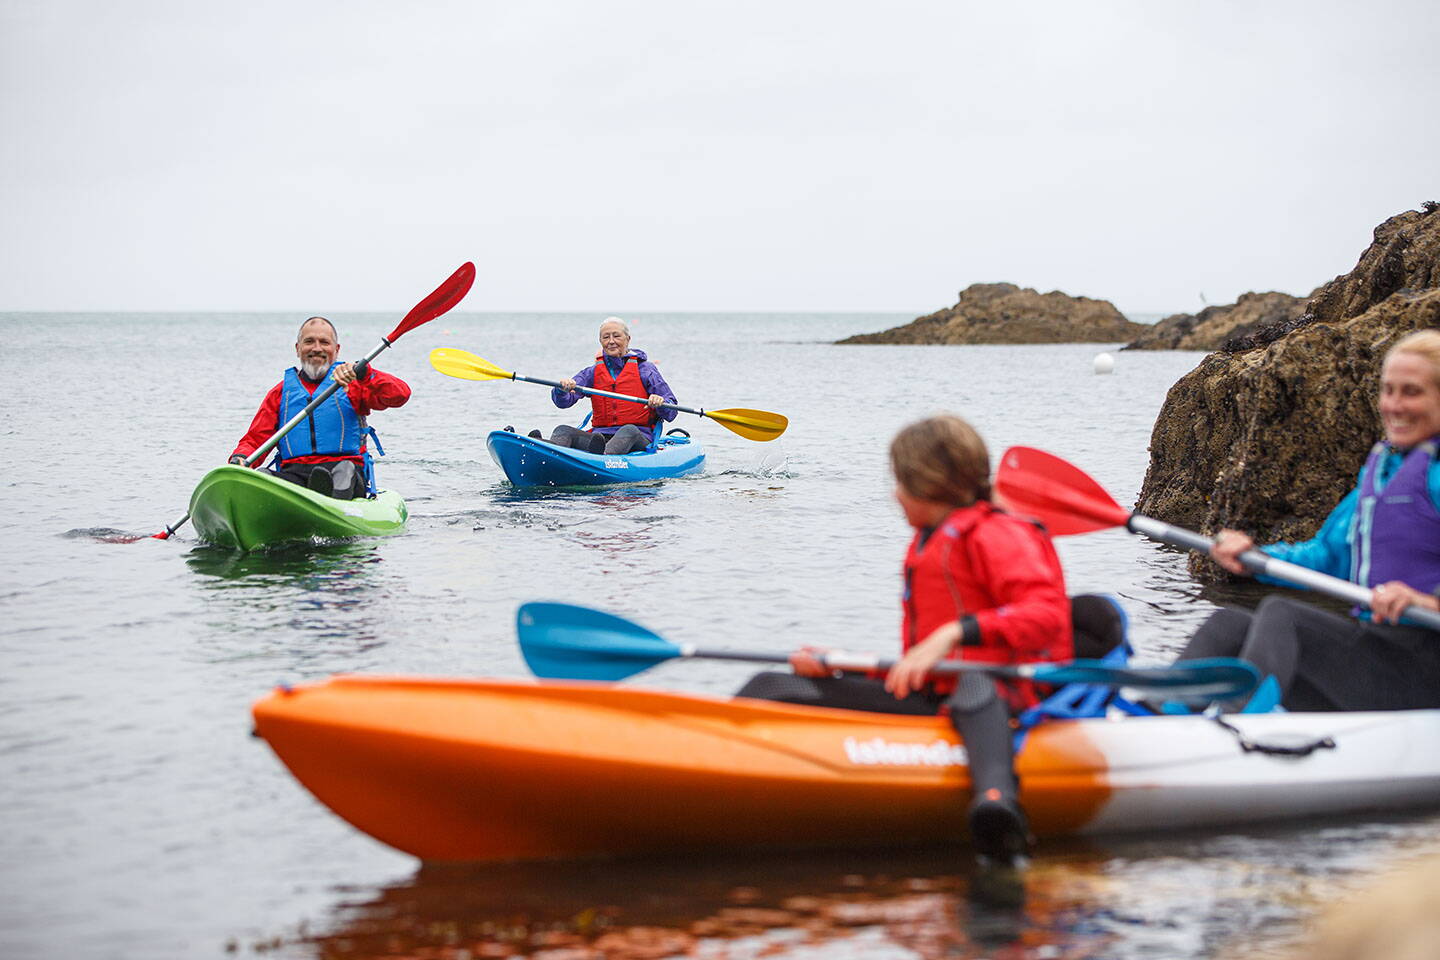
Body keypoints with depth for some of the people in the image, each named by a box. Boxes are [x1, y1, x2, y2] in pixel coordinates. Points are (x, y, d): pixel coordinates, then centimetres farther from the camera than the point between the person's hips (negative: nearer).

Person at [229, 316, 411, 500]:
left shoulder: (350, 383, 16)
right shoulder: (280, 392, 24)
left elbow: (401, 395, 0)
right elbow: (255, 440, 21)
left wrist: (362, 372, -15)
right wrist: (239, 458, -3)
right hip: (294, 472, 2)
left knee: (344, 470, -37)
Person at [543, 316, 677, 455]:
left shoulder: (645, 369, 9)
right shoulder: (593, 372, 17)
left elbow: (671, 413, 4)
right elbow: (563, 401, 2)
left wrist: (660, 403, -21)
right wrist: (562, 389, -22)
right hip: (600, 435, 3)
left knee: (629, 430, -37)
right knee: (563, 431, -22)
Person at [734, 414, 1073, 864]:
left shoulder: (994, 536, -1)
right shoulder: (926, 546, 25)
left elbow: (1047, 612, -19)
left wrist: (954, 634, -26)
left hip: (993, 701, -8)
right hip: (926, 702, 8)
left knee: (971, 690, -46)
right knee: (772, 687, 1)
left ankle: (997, 800, -71)